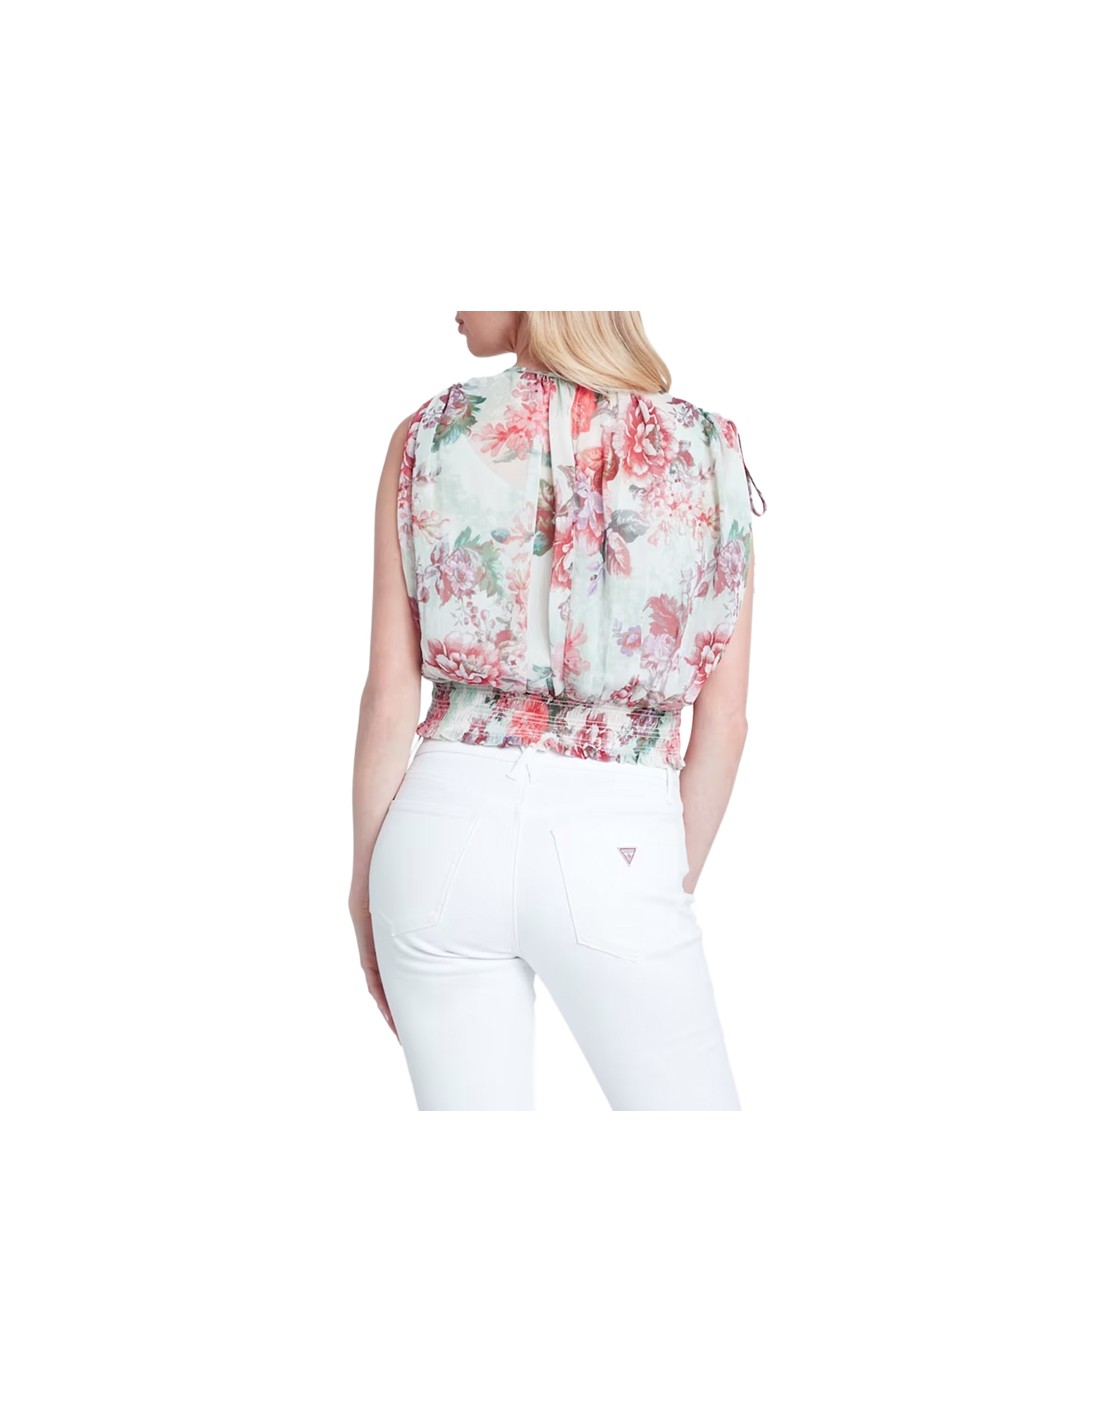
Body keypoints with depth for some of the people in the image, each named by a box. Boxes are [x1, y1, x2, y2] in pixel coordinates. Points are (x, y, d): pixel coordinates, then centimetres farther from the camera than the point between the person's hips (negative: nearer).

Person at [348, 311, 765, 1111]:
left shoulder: (428, 438, -1)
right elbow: (724, 723, 2)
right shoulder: (706, 452, 1)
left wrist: (366, 880, 10)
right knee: (693, 1100, 15)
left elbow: (390, 699, -1)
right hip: (617, 846, -1)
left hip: (451, 825, 1)